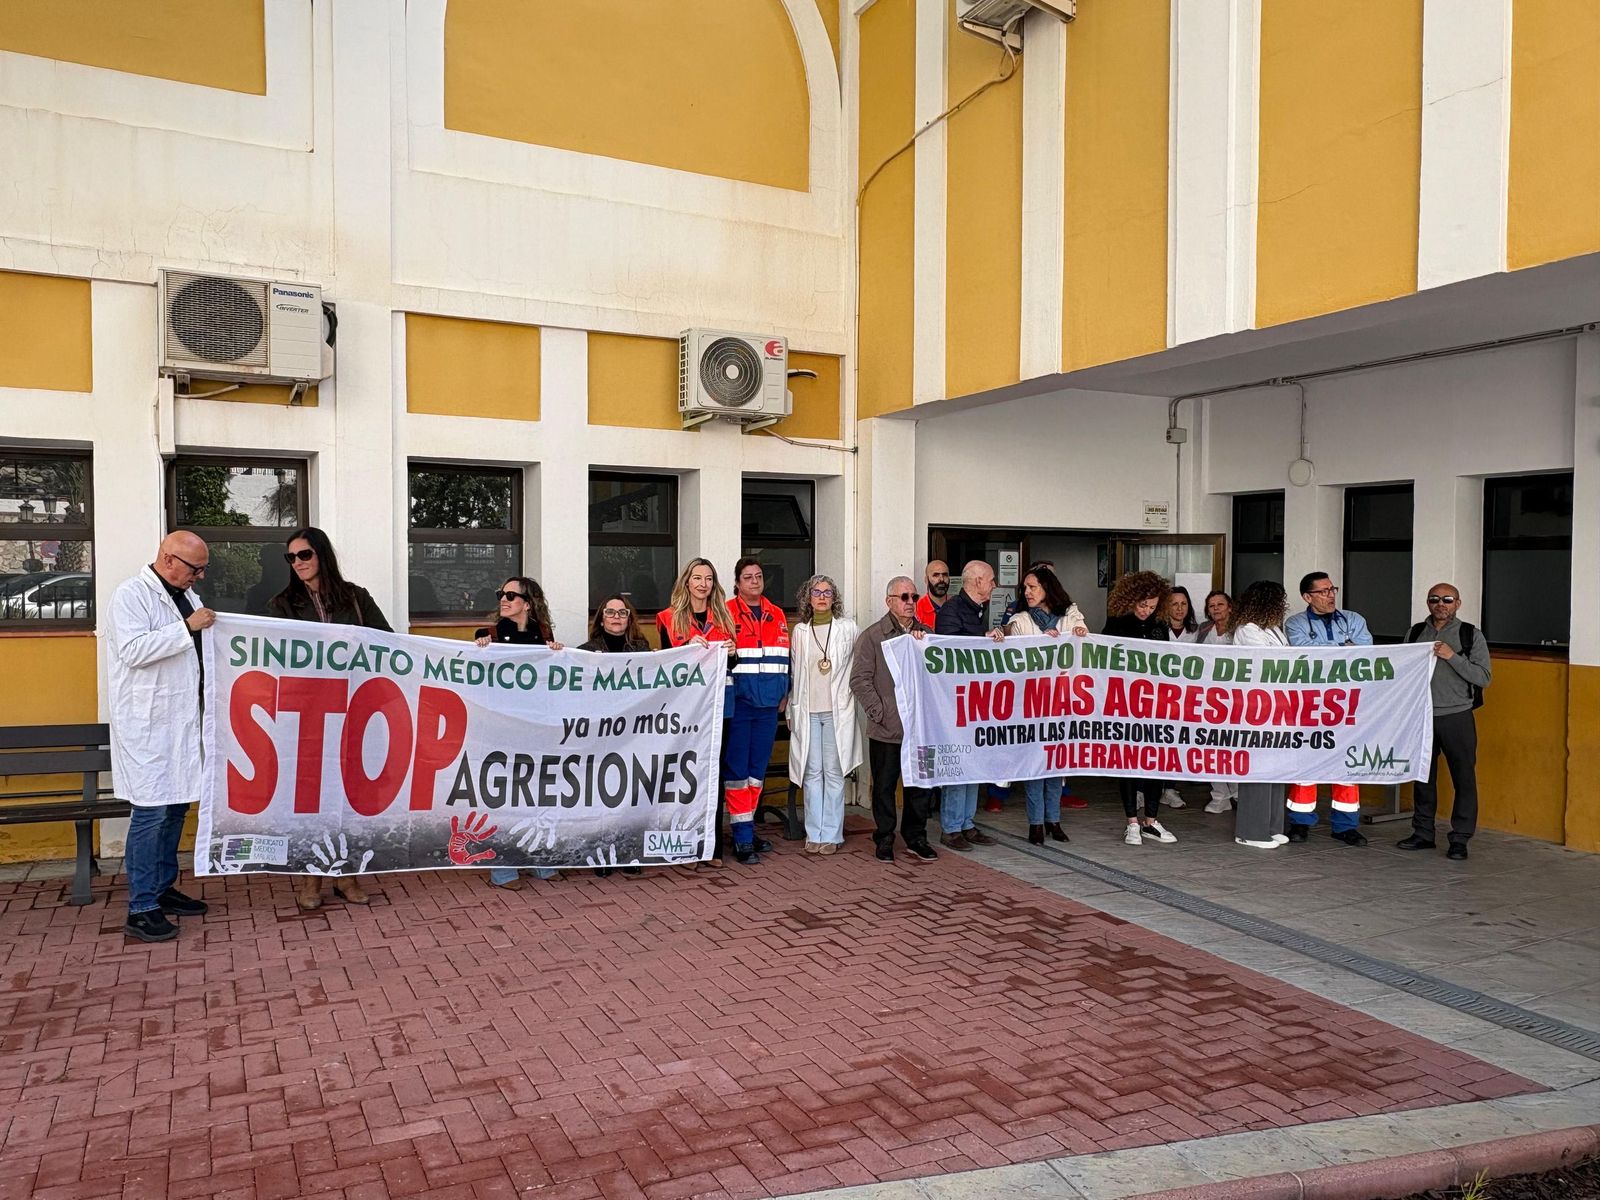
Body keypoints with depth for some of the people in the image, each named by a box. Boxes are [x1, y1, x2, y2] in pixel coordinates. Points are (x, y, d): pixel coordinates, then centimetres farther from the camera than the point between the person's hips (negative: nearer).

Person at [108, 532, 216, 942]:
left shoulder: (187, 596, 16)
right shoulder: (132, 594, -9)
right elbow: (134, 649, -23)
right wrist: (187, 628, -23)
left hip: (180, 720, 9)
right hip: (147, 724, -9)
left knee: (176, 806, 14)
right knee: (151, 812, -8)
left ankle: (163, 888, 26)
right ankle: (141, 909, 0)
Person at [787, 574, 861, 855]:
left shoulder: (848, 628, 3)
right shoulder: (799, 631, 9)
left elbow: (858, 667, 7)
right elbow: (793, 673, 13)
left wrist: (850, 697, 2)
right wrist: (791, 711, 11)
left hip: (837, 711, -2)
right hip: (807, 711, 2)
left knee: (834, 773, 0)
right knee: (812, 773, 4)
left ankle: (831, 835, 7)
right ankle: (814, 834, 11)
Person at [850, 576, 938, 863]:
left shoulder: (927, 634, 11)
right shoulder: (872, 636, -2)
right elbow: (859, 680, -5)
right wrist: (879, 713, -9)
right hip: (887, 729, -3)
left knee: (921, 784, 10)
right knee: (884, 786, 6)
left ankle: (916, 838, 25)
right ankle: (884, 840, 19)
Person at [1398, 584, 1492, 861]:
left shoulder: (1471, 635, 0)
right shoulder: (1415, 633, 9)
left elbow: (1483, 678, -7)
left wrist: (1452, 656, -16)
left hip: (1456, 717, -3)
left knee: (1464, 778, -1)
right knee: (1423, 776, 9)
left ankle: (1460, 839, 6)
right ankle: (1423, 833, 19)